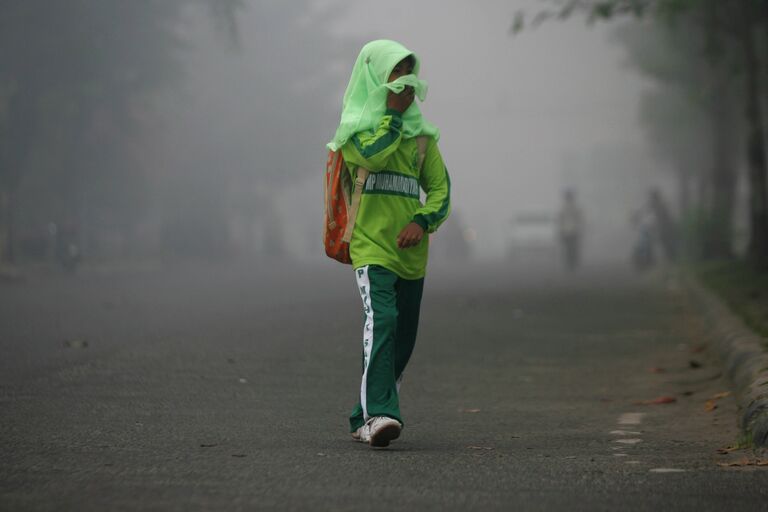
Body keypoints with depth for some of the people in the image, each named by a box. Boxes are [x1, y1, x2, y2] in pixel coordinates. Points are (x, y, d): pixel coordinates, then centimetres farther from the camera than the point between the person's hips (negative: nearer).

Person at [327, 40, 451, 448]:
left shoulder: (420, 131, 17)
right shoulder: (355, 124, 2)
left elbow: (440, 185, 13)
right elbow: (372, 153, -21)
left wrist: (423, 220, -5)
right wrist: (393, 113, -10)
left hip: (411, 248, 6)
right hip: (371, 243, -6)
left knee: (403, 336, 8)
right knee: (381, 320, -24)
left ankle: (363, 419, 21)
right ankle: (378, 414, -32)